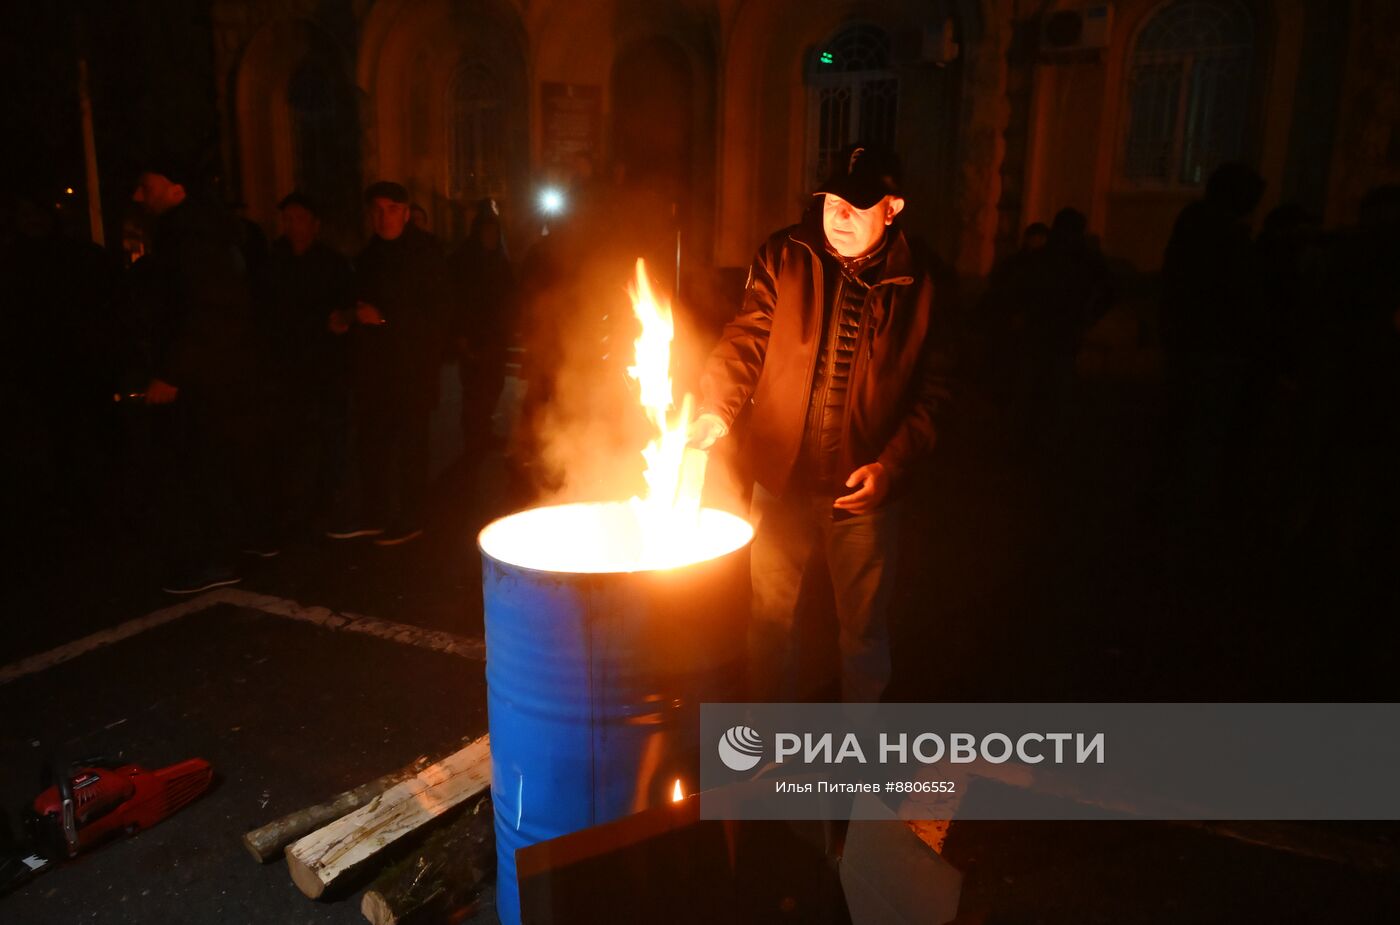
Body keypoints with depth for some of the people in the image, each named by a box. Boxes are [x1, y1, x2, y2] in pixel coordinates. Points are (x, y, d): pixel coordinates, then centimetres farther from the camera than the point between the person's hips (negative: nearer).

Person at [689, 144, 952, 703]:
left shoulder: (916, 280, -4)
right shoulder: (785, 258, -2)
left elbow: (932, 388, -1)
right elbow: (746, 339, -5)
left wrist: (893, 466, -11)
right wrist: (716, 407, -23)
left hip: (864, 489, -1)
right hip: (783, 479, 1)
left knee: (864, 625, 14)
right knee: (770, 618, 14)